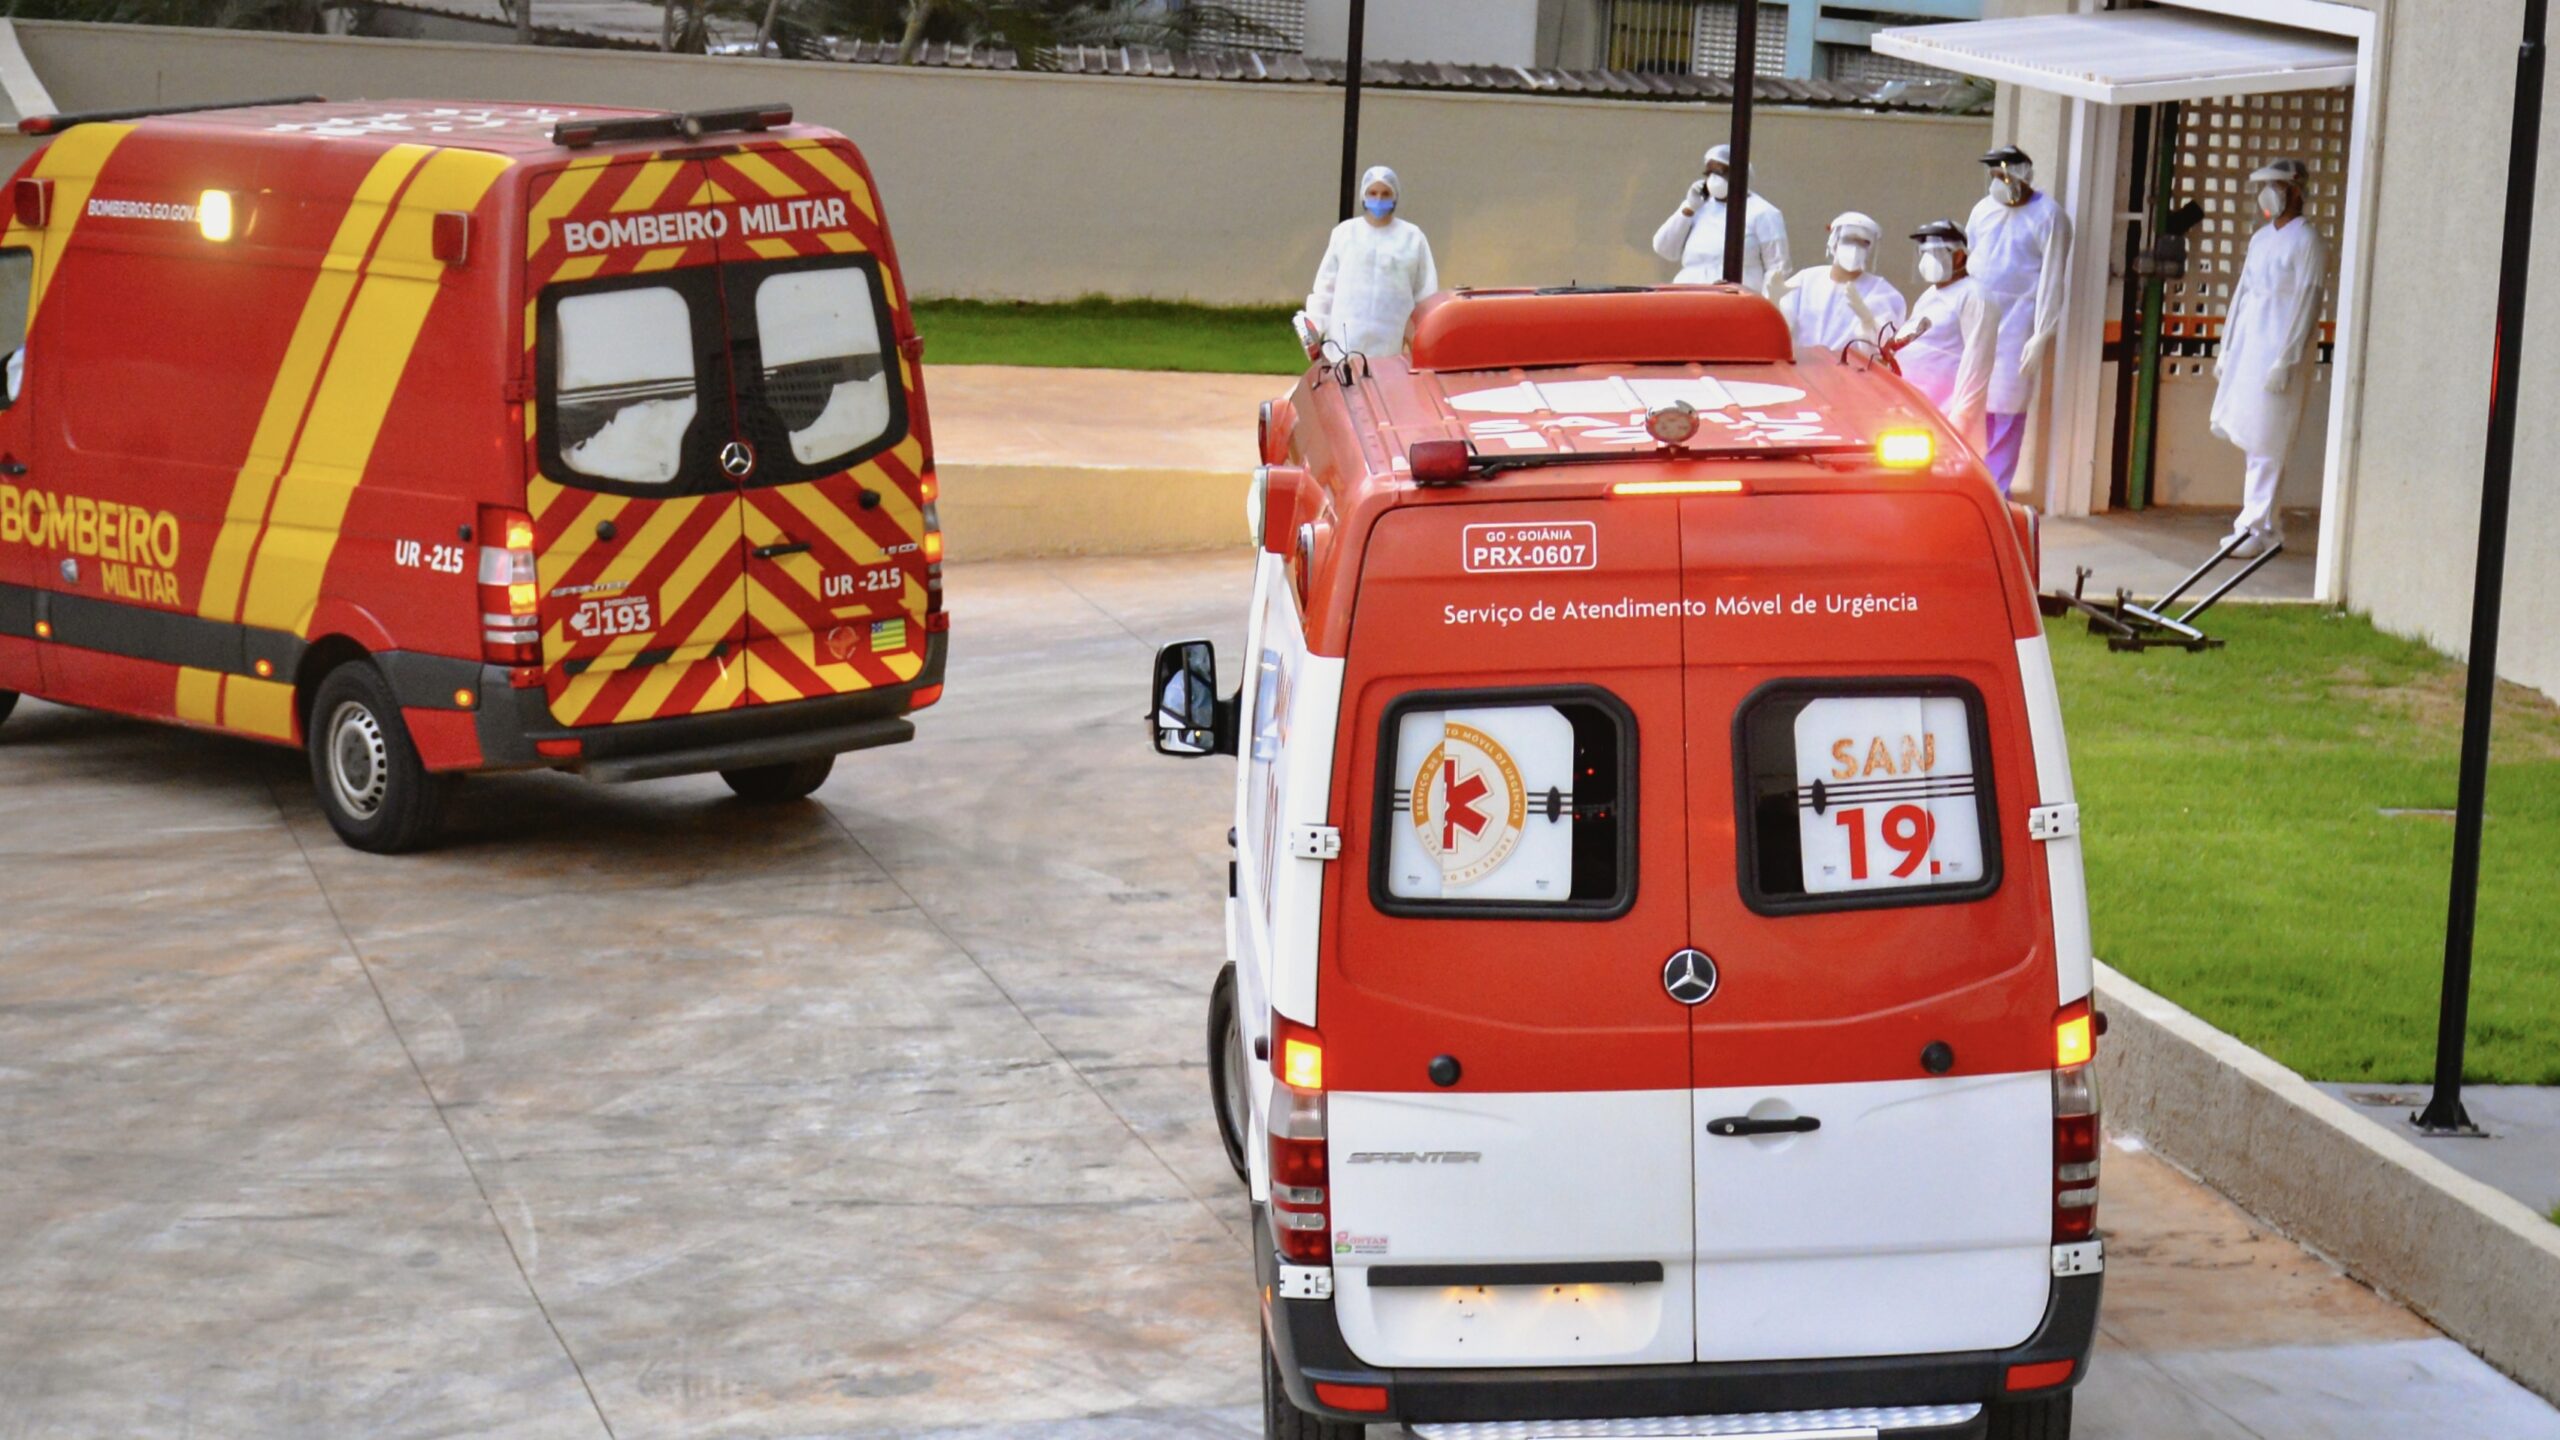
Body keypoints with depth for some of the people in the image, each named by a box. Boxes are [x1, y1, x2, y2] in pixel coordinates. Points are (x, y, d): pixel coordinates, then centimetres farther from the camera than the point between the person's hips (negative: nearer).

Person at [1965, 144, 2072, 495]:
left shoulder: (2048, 217, -5)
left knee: (2006, 411, -4)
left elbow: (2052, 280, -8)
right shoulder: (1984, 209, 13)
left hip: (2016, 325, -5)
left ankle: (1995, 492, 0)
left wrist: (2041, 336, -14)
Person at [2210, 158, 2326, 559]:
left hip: (2278, 350, -8)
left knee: (2265, 444, -6)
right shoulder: (2261, 238, 16)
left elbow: (2307, 304, -12)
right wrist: (2225, 350, 17)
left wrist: (2285, 361, -17)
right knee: (2246, 436, 8)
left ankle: (2257, 529, -3)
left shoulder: (2306, 241, -7)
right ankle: (2265, 521, 17)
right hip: (2246, 345, 8)